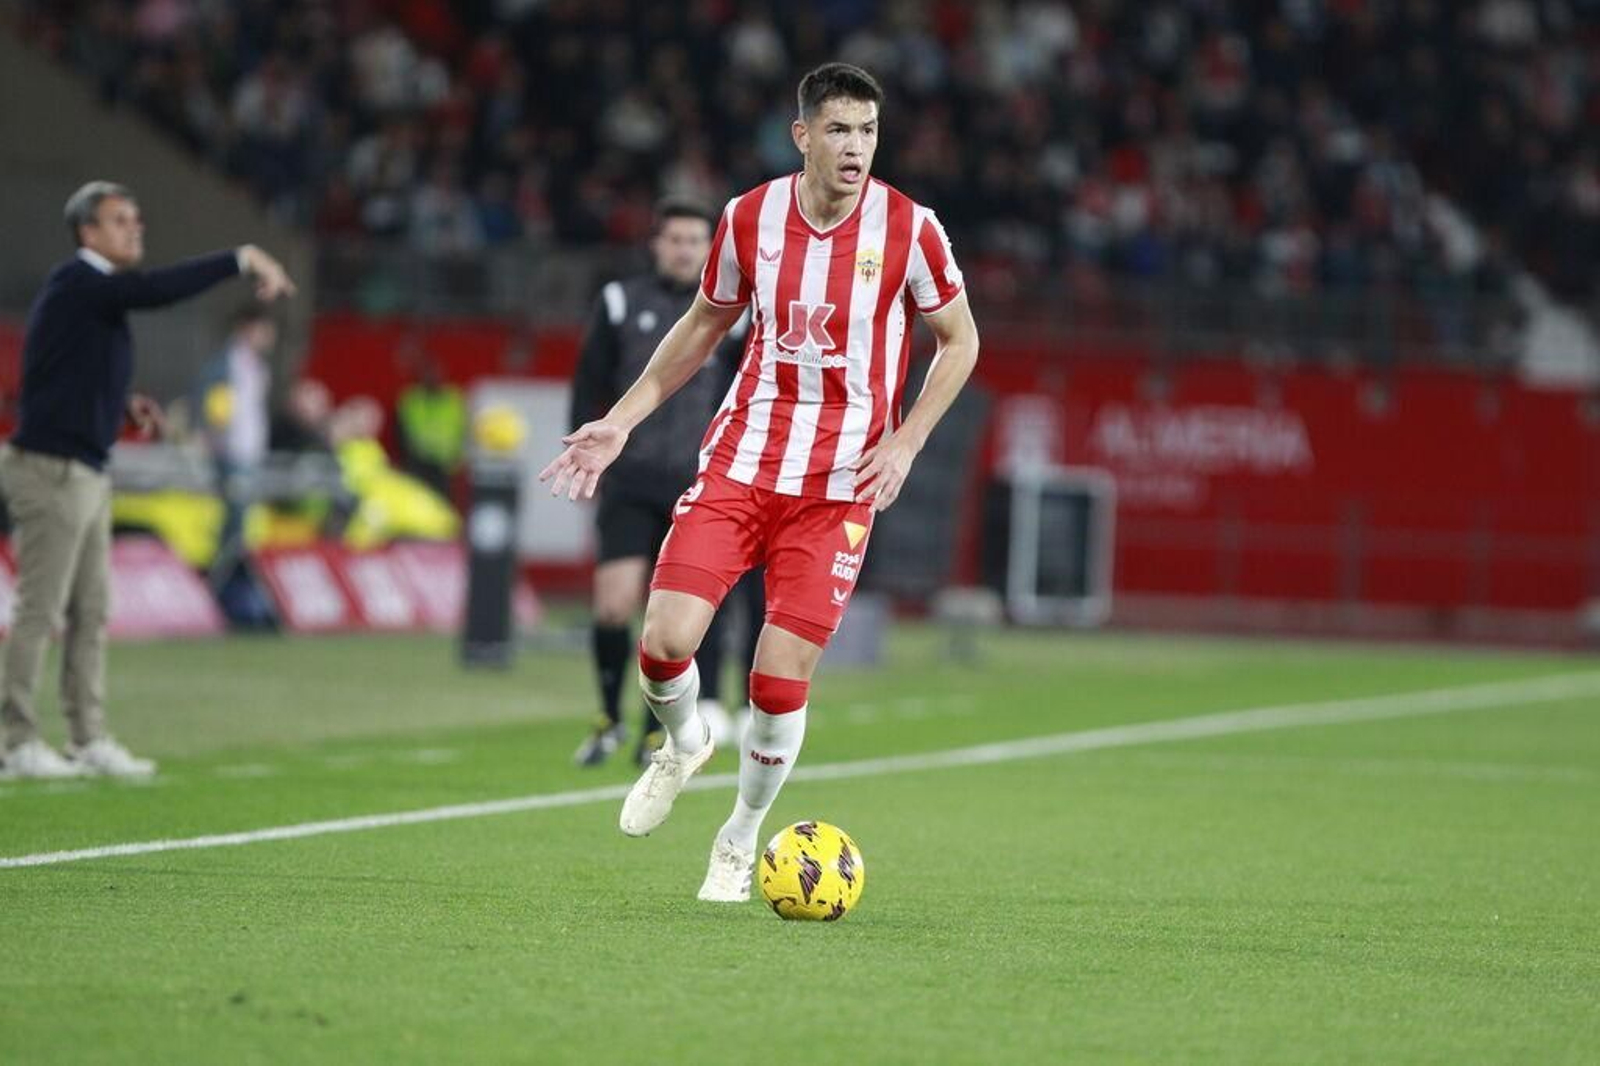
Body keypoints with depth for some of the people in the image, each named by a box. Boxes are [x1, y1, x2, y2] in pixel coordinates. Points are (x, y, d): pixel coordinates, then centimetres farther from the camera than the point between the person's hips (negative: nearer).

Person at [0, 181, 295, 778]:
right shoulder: (76, 284, -13)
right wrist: (241, 259, -27)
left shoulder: (101, 292, 15)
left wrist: (125, 403, 7)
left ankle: (90, 740, 13)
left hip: (87, 475, 10)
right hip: (50, 469, -10)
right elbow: (155, 290, -29)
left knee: (91, 613, 9)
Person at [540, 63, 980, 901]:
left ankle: (740, 843, 20)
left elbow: (959, 339, 5)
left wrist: (905, 441, -8)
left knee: (780, 679, -6)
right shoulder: (748, 218, 0)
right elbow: (706, 323, 16)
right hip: (740, 461, 2)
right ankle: (682, 745, 22)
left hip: (839, 484, -2)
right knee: (666, 637, -14)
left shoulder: (909, 228, -7)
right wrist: (621, 420, 12)